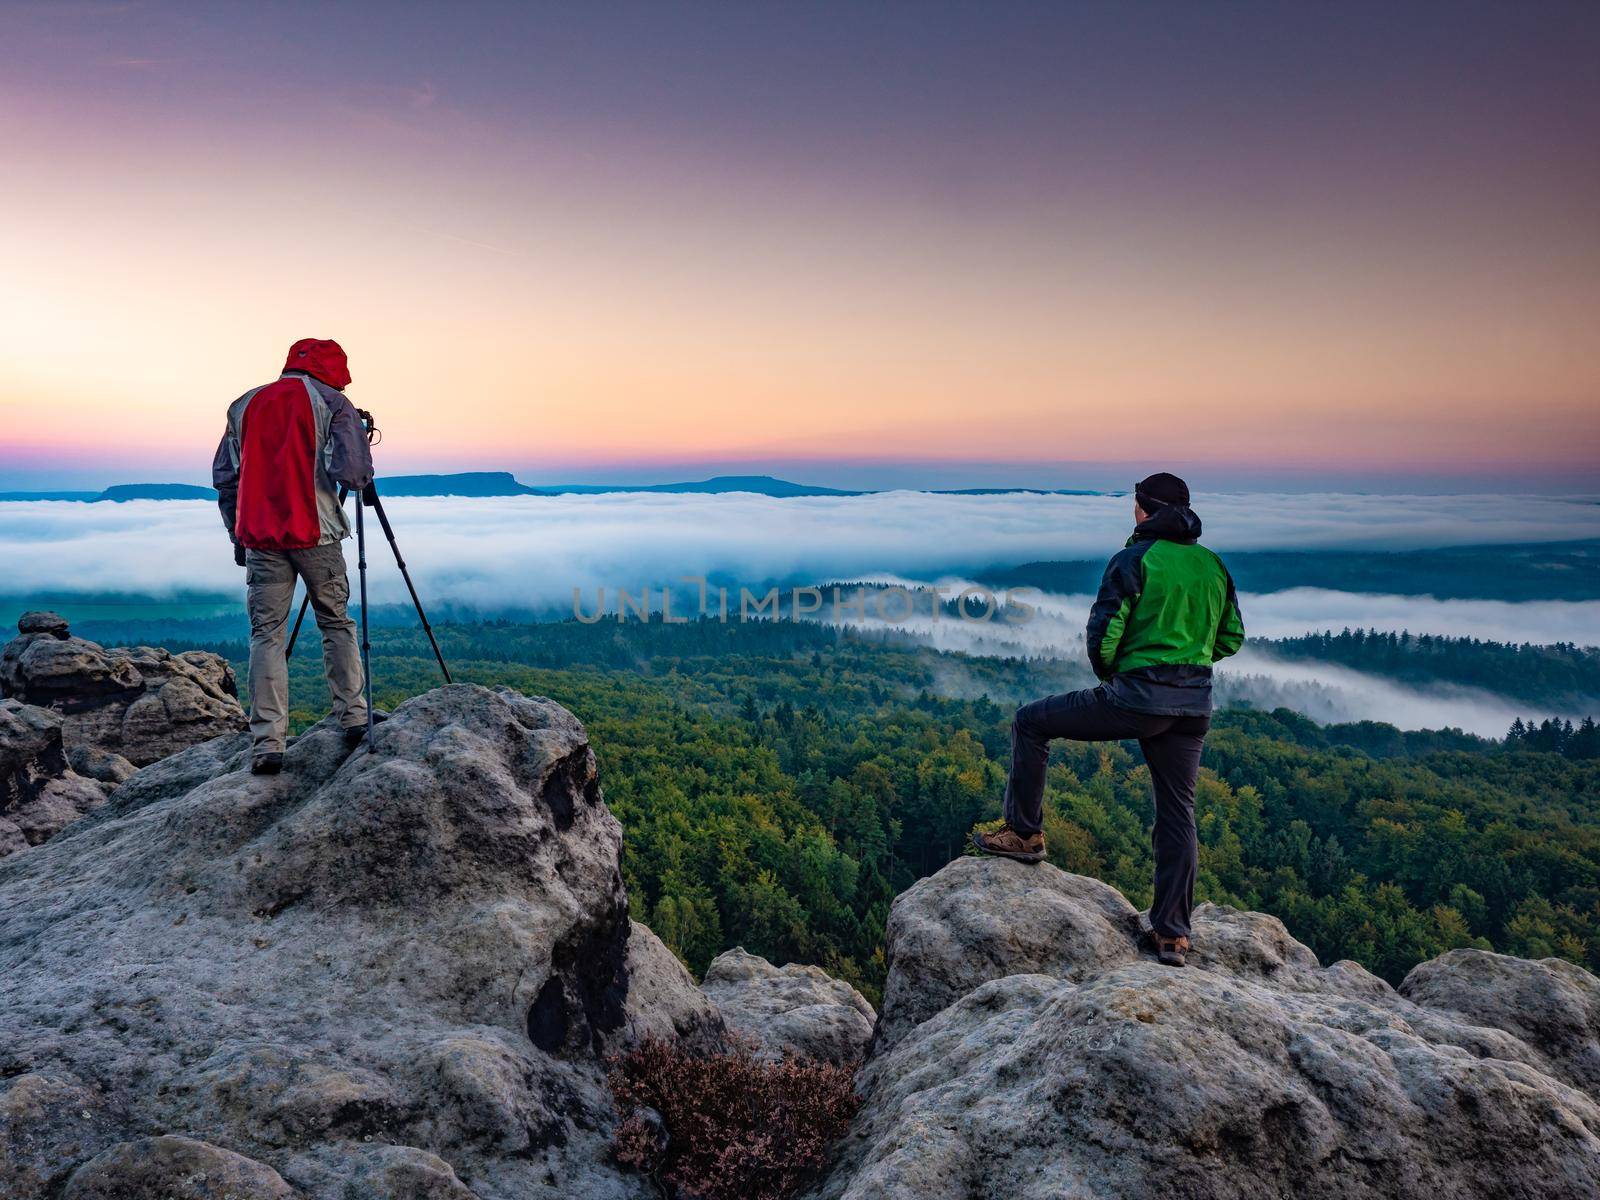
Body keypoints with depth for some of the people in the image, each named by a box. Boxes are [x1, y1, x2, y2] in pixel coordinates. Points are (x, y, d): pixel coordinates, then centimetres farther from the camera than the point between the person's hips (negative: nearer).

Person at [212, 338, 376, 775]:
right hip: (316, 533, -3)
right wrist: (363, 479, 12)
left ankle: (267, 744, -2)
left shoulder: (244, 405, 14)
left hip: (260, 538, 3)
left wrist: (237, 535, 21)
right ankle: (354, 719, 13)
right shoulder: (331, 401, 1)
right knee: (336, 624, 12)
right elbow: (352, 471, -10)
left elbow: (223, 476, 14)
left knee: (266, 635, 3)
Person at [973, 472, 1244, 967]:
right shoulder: (1212, 565, 11)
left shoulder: (1134, 560, -7)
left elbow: (1103, 633, -12)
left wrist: (1108, 672, 8)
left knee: (1030, 723, 9)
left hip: (1137, 697, -6)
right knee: (1178, 812, 13)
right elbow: (1232, 638, 17)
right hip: (1194, 705, 7)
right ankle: (1173, 934, 17)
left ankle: (1025, 833, 13)